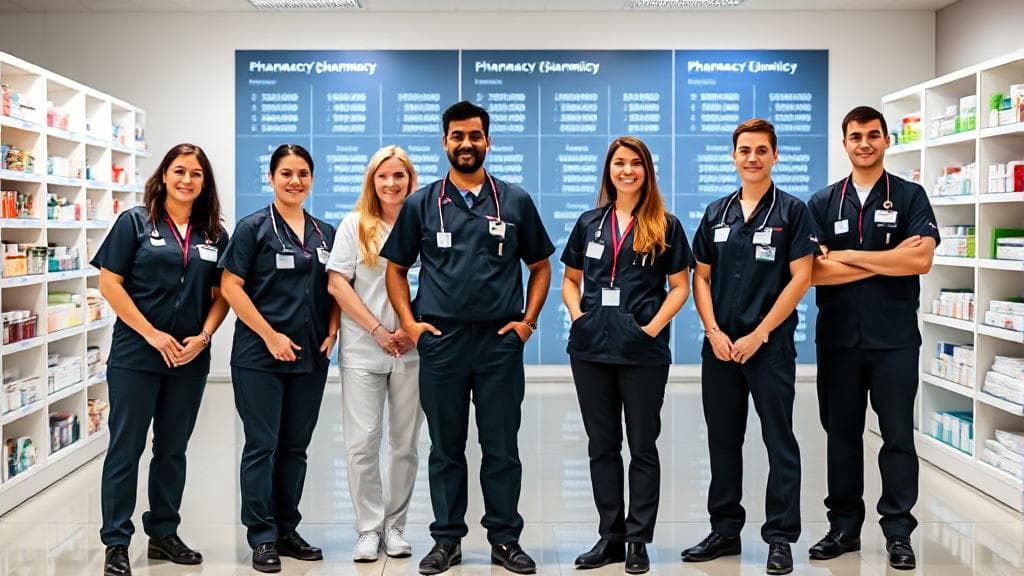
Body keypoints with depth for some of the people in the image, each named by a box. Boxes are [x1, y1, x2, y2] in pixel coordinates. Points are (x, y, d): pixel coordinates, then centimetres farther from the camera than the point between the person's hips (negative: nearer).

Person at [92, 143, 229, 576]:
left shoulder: (214, 234, 7)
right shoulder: (135, 222, -3)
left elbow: (221, 294, 9)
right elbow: (109, 283, -8)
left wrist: (202, 337, -7)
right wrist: (152, 335, -13)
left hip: (190, 359, 4)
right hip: (135, 355, -4)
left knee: (173, 449, 13)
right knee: (126, 448, 3)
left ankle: (163, 534, 25)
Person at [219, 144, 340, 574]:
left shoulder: (325, 233, 10)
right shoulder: (254, 227, -4)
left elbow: (333, 288, 16)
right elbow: (231, 287, -9)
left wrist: (332, 331, 0)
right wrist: (270, 336, -14)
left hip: (311, 358, 5)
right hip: (260, 356, -5)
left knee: (295, 446, 11)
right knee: (262, 446, 0)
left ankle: (287, 530, 22)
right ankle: (262, 537, 10)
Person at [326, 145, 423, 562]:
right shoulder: (354, 225, 5)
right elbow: (337, 284, -1)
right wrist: (378, 330, -8)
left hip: (412, 351, 1)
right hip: (362, 350, 0)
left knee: (405, 444, 6)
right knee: (362, 443, -2)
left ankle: (394, 525, 19)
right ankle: (369, 529, 10)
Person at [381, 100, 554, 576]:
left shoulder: (516, 201, 6)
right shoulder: (421, 203, 6)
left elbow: (540, 267, 11)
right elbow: (396, 268, 11)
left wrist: (528, 320, 0)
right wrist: (409, 322, -1)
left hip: (501, 341, 0)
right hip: (440, 341, 1)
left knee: (502, 448, 6)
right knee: (445, 448, 9)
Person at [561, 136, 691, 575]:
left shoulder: (665, 226, 2)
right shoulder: (589, 223, 11)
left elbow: (680, 286, 0)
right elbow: (570, 280, 15)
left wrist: (654, 326, -11)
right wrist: (577, 314, -2)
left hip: (643, 352, -3)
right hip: (591, 349, 3)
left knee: (642, 446, 6)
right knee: (602, 446, 10)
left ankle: (638, 540, 15)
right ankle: (610, 537, 21)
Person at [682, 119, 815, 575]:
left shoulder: (792, 211, -2)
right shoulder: (716, 212, 10)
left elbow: (800, 279, -8)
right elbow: (701, 277, 10)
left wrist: (757, 335, -13)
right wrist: (714, 332, -4)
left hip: (770, 345, -4)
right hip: (719, 345, 4)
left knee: (780, 443, 2)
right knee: (722, 441, 11)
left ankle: (780, 538, 12)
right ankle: (725, 530, 24)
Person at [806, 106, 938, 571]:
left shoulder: (910, 197, 2)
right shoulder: (823, 202, 6)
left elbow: (921, 260, -14)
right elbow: (814, 271, -6)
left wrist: (849, 256, -10)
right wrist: (888, 261, -10)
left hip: (894, 338, -2)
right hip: (838, 338, 2)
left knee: (897, 436, 4)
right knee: (841, 434, 10)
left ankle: (898, 532, 15)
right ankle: (844, 527, 21)